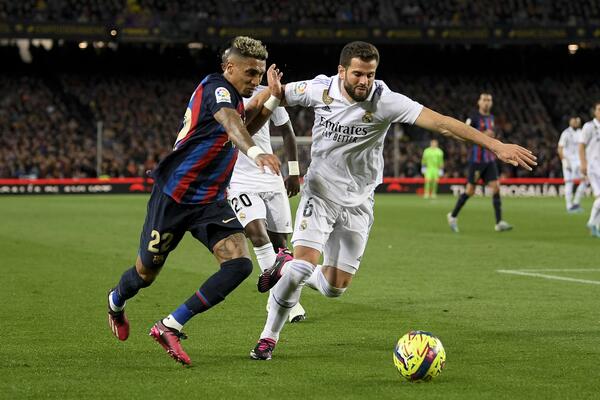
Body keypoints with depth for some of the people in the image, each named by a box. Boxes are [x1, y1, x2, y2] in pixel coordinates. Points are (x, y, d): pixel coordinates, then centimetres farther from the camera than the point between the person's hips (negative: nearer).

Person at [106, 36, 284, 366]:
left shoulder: (231, 94, 9)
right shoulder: (216, 87, -18)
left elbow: (245, 126, 29)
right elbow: (230, 123, -40)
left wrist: (272, 97, 14)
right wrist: (255, 152, -59)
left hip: (210, 202, 8)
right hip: (174, 198, -8)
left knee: (239, 264, -16)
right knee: (146, 273, 11)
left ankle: (169, 327, -9)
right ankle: (116, 302, 48)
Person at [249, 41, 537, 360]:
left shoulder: (384, 101, -18)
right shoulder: (320, 89, -12)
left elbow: (439, 122, -26)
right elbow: (276, 96, 7)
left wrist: (495, 145, -32)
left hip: (358, 202, 1)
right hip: (320, 192, -1)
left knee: (335, 288, 2)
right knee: (305, 260, -21)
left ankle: (284, 269, 35)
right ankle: (268, 337, -1)